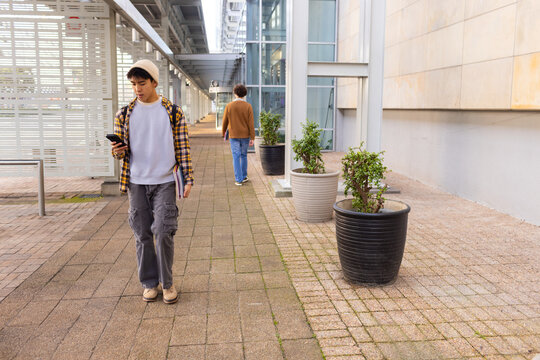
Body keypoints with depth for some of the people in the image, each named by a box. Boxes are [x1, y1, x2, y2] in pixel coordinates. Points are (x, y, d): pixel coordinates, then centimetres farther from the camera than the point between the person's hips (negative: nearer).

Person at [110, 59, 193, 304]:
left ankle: (167, 282, 12)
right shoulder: (124, 114, 6)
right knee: (143, 235, 7)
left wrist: (188, 179, -2)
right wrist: (118, 151, -13)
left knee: (163, 233, -7)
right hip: (136, 183, 2)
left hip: (164, 182, -2)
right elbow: (121, 150, 11)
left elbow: (182, 148, 3)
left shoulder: (173, 112, 1)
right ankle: (149, 283, 22)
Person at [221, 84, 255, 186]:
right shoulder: (248, 106, -6)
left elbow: (225, 121, 3)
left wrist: (223, 133, 20)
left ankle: (239, 180, -1)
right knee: (243, 155, 18)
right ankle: (243, 176, 26)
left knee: (236, 157, 1)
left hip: (233, 136, -1)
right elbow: (251, 123, -10)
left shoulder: (229, 106, -5)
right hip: (245, 135, 1)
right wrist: (252, 138, -7)